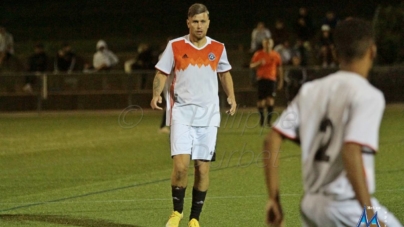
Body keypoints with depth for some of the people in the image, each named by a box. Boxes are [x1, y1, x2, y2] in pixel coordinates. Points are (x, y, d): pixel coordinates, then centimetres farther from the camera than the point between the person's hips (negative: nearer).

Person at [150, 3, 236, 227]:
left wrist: (231, 96, 5)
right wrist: (156, 95, -14)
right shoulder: (175, 46, 0)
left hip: (208, 115, 2)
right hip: (181, 113, -2)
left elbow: (225, 73, 21)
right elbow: (161, 73, 4)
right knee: (180, 165, -15)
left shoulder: (218, 48, 7)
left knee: (202, 167, 1)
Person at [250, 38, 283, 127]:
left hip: (272, 79, 1)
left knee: (271, 99, -10)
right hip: (261, 79, -1)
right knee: (261, 100, -1)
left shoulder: (276, 55, 8)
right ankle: (261, 116, 19)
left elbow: (279, 69, 14)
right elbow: (251, 65, 3)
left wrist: (281, 80, 12)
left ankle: (269, 119, -3)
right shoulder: (258, 54, 4)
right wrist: (259, 63, -16)